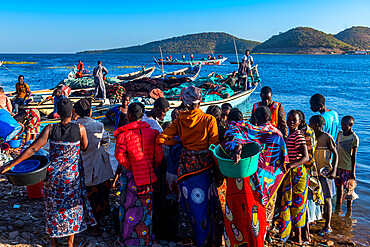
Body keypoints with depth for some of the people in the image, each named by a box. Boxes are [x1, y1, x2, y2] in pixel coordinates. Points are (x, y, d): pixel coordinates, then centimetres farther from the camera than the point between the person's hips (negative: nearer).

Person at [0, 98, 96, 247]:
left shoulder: (50, 129, -15)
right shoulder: (80, 129, -15)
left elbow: (32, 149, -18)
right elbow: (84, 148, 0)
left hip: (53, 175, 1)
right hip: (72, 175, 0)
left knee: (53, 206, 20)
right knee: (72, 206, 17)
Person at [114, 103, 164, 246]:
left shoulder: (124, 133, -10)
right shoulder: (152, 132, -2)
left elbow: (119, 154, -15)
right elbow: (159, 155, -2)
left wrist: (128, 166, -2)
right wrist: (151, 168, 11)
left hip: (131, 175, -2)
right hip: (148, 175, 3)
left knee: (130, 204, 9)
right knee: (146, 205, 13)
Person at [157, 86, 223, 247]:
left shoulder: (179, 121, -3)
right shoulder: (209, 120, -10)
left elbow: (161, 139, -9)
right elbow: (215, 146, -10)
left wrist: (178, 142, 6)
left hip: (186, 164, 3)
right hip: (204, 164, -2)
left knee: (187, 199, 17)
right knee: (204, 201, 10)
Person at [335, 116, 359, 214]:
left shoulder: (354, 138, -12)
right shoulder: (340, 133, 4)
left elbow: (354, 156, -10)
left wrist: (353, 171, -9)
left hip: (348, 167, -5)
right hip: (338, 165, 5)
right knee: (339, 185, 14)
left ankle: (349, 209, 21)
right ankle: (338, 206, 29)